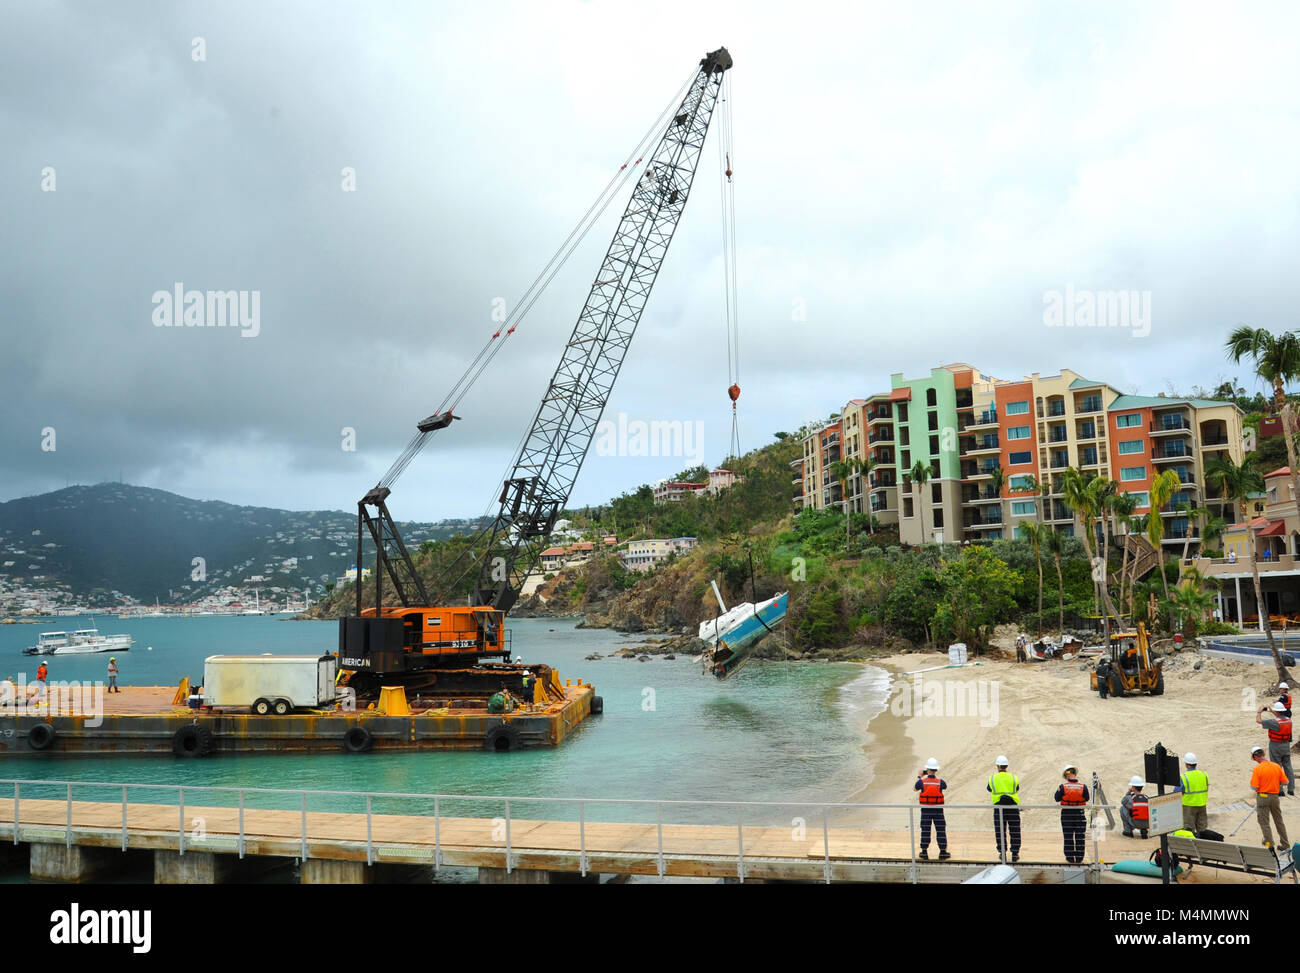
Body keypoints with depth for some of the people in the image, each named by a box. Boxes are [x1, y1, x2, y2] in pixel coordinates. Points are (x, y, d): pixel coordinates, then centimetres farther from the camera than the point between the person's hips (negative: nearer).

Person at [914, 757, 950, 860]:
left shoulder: (922, 781, -11)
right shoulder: (940, 782, -12)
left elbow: (915, 789, 7)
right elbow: (945, 786, 11)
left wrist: (919, 777, 18)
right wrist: (938, 776, 16)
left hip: (926, 810, 0)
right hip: (938, 810, 0)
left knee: (925, 831, 9)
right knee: (941, 831, 10)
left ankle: (924, 852, 14)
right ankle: (943, 852, 15)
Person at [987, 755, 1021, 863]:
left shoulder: (993, 778, -3)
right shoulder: (1014, 778, -3)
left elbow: (989, 789, 14)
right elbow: (1017, 790, 13)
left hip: (998, 807, 0)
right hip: (1013, 806, 0)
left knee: (1000, 831, 9)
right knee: (1014, 831, 10)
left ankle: (1002, 853, 11)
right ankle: (1015, 853, 11)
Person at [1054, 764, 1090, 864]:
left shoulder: (1063, 786, -13)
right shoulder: (1083, 786, -10)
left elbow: (1056, 798, -5)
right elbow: (1087, 798, 2)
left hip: (1066, 814, -1)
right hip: (1079, 813, 1)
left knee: (1068, 837, 9)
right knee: (1079, 837, 10)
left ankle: (1070, 857, 13)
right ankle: (1079, 858, 13)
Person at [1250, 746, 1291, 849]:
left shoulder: (1257, 769, -16)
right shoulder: (1277, 766, -2)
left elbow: (1254, 787, -16)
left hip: (1262, 797, -5)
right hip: (1275, 796, 5)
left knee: (1264, 822, 5)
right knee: (1279, 821, 18)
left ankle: (1269, 844, 4)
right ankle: (1285, 844, 25)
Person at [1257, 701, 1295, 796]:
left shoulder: (1274, 722, -24)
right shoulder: (1288, 720, -4)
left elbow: (1258, 720, -18)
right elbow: (1280, 717, 21)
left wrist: (1260, 712, 0)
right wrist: (1271, 710, 27)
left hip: (1276, 746, -6)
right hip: (1286, 745, 6)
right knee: (1288, 768, 12)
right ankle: (1291, 790, 17)